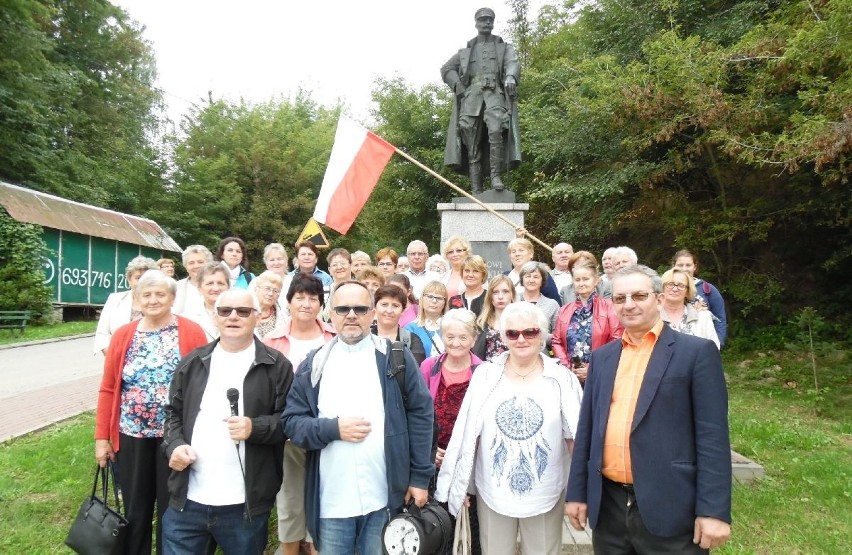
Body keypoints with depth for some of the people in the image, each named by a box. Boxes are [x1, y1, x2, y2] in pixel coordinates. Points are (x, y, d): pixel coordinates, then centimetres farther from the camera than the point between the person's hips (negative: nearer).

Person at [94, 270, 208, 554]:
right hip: (132, 435, 3)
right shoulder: (123, 335, 4)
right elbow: (108, 389, 5)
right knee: (135, 511, 17)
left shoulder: (191, 332, -6)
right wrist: (102, 436, 3)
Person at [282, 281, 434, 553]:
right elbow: (291, 421, 2)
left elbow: (421, 413, -2)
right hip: (331, 502, 2)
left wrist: (420, 477, -5)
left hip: (385, 498, -1)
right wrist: (333, 428, -14)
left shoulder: (396, 358, -1)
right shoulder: (313, 364, 5)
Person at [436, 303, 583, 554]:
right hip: (492, 493, 1)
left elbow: (575, 438, -1)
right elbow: (466, 434, -1)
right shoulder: (485, 375, -5)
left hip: (545, 494, 0)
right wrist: (458, 485, 1)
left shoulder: (562, 379, -6)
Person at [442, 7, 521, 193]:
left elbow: (513, 63, 0)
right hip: (471, 96, 2)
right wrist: (458, 87, 1)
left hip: (494, 93, -1)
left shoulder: (504, 47, 20)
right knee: (472, 146, -8)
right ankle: (476, 192, -10)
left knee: (496, 131, -30)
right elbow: (446, 69, 20)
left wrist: (510, 77, -25)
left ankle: (496, 176, -22)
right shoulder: (466, 50, 25)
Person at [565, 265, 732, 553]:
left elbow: (712, 436, -9)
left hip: (668, 508, -4)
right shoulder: (602, 357, 8)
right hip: (608, 506, 5)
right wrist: (577, 492, 9)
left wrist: (713, 510, -12)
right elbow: (586, 429, 10)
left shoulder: (697, 352, -5)